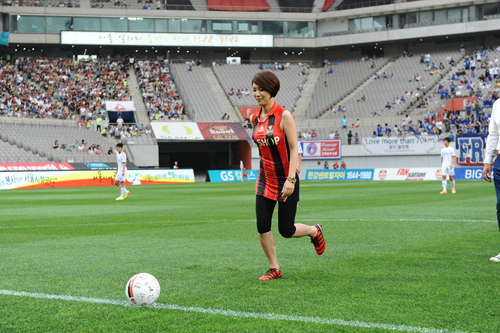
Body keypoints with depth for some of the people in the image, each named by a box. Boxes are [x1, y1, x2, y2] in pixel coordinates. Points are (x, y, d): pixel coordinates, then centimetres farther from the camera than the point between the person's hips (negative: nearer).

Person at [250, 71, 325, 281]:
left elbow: (294, 148, -15)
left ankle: (314, 231, 30)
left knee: (286, 230, -1)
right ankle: (274, 269, 10)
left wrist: (290, 179, -22)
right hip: (265, 179, 5)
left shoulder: (284, 116, -13)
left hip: (286, 179, -5)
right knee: (262, 227, -4)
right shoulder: (254, 119, 5)